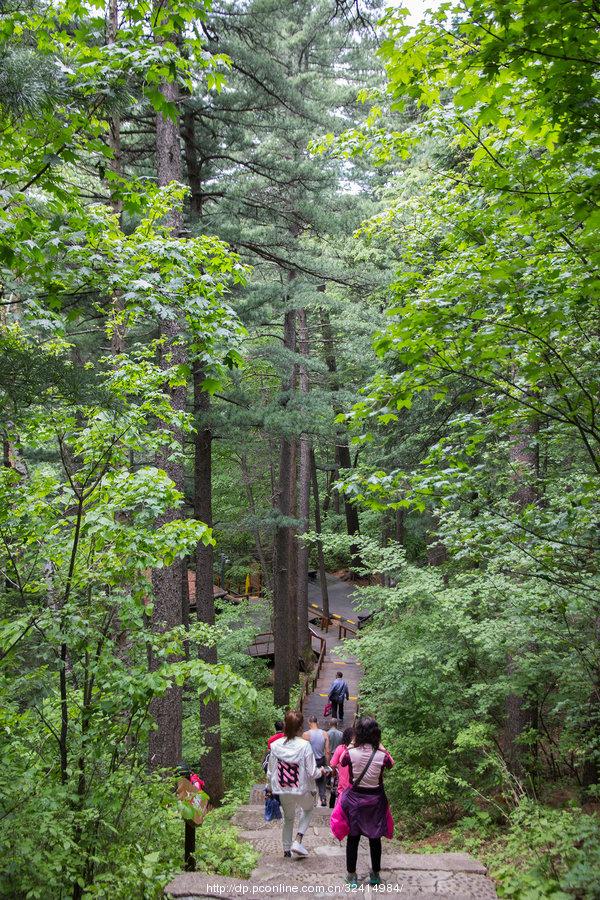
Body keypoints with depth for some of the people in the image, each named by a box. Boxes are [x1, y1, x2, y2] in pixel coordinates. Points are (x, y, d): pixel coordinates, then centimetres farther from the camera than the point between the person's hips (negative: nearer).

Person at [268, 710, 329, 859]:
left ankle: (287, 849, 35)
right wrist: (321, 771, 5)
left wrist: (271, 788, 16)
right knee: (309, 808, 29)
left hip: (282, 791, 2)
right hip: (302, 790, -2)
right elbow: (312, 773, -16)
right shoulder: (304, 745, -20)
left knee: (288, 818, 27)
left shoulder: (275, 745, -10)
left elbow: (271, 772, -1)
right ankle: (298, 841, 16)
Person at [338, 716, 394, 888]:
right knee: (375, 838, 16)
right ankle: (375, 874, 30)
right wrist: (382, 748, 9)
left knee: (353, 837, 13)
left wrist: (350, 746, 11)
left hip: (355, 798, 0)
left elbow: (342, 761, 6)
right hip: (375, 799, 1)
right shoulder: (381, 755, -17)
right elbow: (391, 764, 7)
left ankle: (352, 876, 20)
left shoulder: (351, 753, -18)